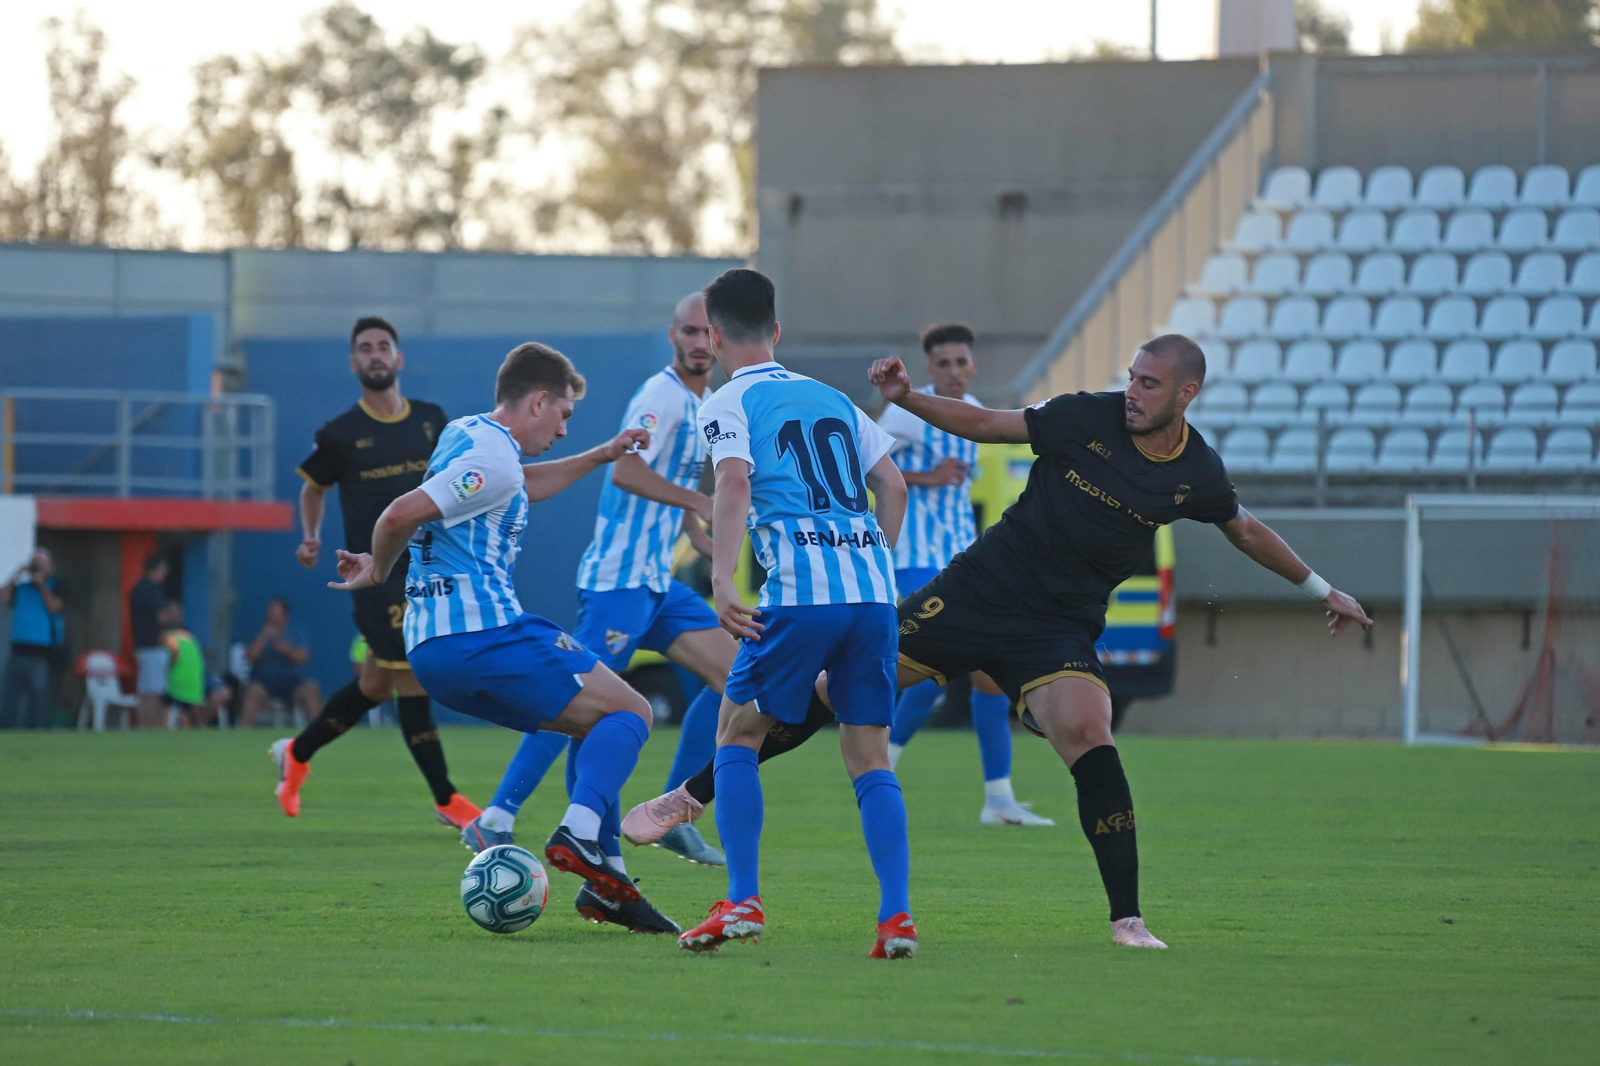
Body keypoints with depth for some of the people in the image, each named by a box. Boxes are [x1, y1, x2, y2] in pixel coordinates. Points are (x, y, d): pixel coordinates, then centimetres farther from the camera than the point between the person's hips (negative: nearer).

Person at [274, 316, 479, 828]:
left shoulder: (431, 420, 7)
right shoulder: (341, 434, -3)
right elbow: (313, 487, 13)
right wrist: (310, 537, 4)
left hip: (427, 565, 5)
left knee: (377, 684, 11)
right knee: (411, 676, -12)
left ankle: (297, 752, 32)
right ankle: (446, 800, -8)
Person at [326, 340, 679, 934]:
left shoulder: (466, 435, 21)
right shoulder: (494, 458, -11)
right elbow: (401, 515, -20)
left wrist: (600, 457, 45)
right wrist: (378, 571, -1)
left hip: (428, 650, 10)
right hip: (482, 631, -10)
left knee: (598, 724, 21)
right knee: (629, 713, -3)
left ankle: (603, 879, 11)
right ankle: (579, 835, -24)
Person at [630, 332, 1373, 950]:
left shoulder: (1198, 473, -2)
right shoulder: (1085, 418, -8)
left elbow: (1244, 530, 17)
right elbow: (989, 425, 1)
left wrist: (1320, 589, 25)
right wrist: (907, 400, -12)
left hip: (1059, 629, 0)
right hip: (980, 588, 0)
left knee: (1087, 734, -27)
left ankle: (1127, 919, -18)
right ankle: (692, 795, 10)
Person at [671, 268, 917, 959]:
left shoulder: (729, 403, 5)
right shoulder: (831, 397, 23)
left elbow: (735, 483, -12)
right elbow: (892, 485, 20)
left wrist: (721, 578, -21)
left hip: (800, 593, -5)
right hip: (873, 591, 5)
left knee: (737, 735, 11)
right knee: (869, 758, 7)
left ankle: (743, 902, 1)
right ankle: (897, 914, -7)